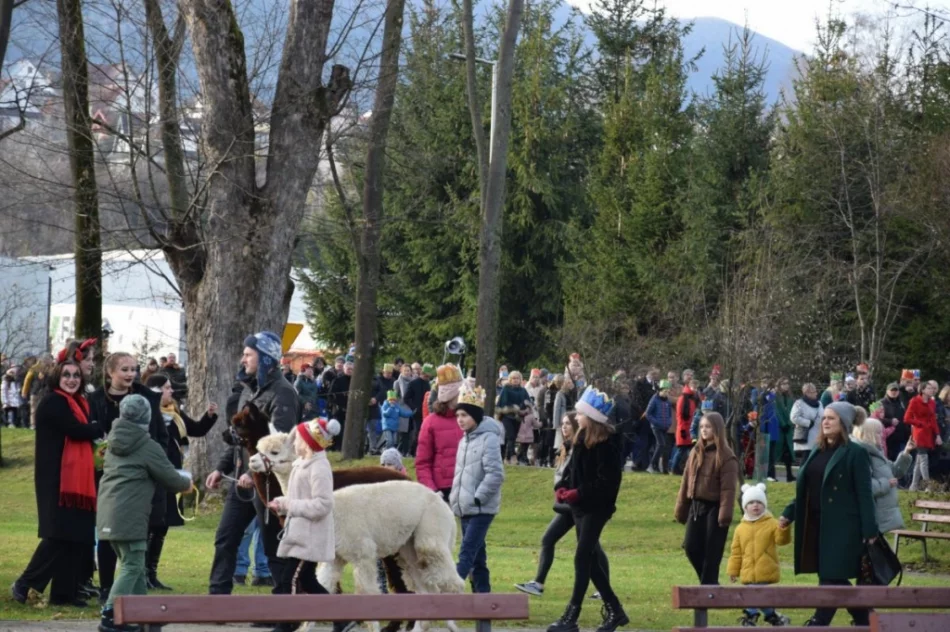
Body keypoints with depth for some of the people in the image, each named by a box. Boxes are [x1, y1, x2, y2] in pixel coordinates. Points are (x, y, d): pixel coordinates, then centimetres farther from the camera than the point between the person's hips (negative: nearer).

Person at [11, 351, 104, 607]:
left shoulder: (77, 403, 17)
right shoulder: (53, 403, -11)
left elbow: (85, 434, 12)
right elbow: (77, 431, -20)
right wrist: (102, 428, -5)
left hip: (76, 478, 9)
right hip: (57, 479, -9)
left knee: (77, 538, 6)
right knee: (59, 535, -12)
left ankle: (65, 593, 10)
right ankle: (25, 584, -2)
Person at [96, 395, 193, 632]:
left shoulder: (115, 443, 17)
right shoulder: (148, 447, -6)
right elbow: (170, 478, 0)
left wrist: (177, 477, 24)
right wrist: (187, 483, 21)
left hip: (108, 514, 8)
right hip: (130, 516, -8)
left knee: (132, 564, 16)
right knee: (132, 566, -6)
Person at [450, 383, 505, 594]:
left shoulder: (488, 438, -11)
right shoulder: (465, 440, 15)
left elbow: (496, 474, -18)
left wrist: (478, 498, -17)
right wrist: (455, 498, 12)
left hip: (482, 508, -9)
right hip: (465, 507, 9)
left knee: (467, 552, -15)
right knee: (476, 555, 11)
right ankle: (482, 593, 15)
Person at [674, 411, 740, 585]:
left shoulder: (726, 456, -9)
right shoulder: (696, 452, 12)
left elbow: (728, 488, -14)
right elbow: (686, 481, 15)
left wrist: (725, 514, -20)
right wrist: (681, 509, 14)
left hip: (714, 508, -7)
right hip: (696, 506, 7)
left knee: (711, 552, -2)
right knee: (691, 547, 2)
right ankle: (709, 583, 17)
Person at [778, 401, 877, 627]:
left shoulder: (856, 453, -7)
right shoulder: (818, 451, 14)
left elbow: (864, 495, -11)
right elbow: (805, 489, 19)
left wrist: (869, 531, -15)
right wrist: (788, 514, 11)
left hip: (842, 526, -8)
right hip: (817, 524, 8)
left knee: (831, 577, -7)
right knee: (835, 578, 10)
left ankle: (818, 624, -5)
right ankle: (864, 619, 22)